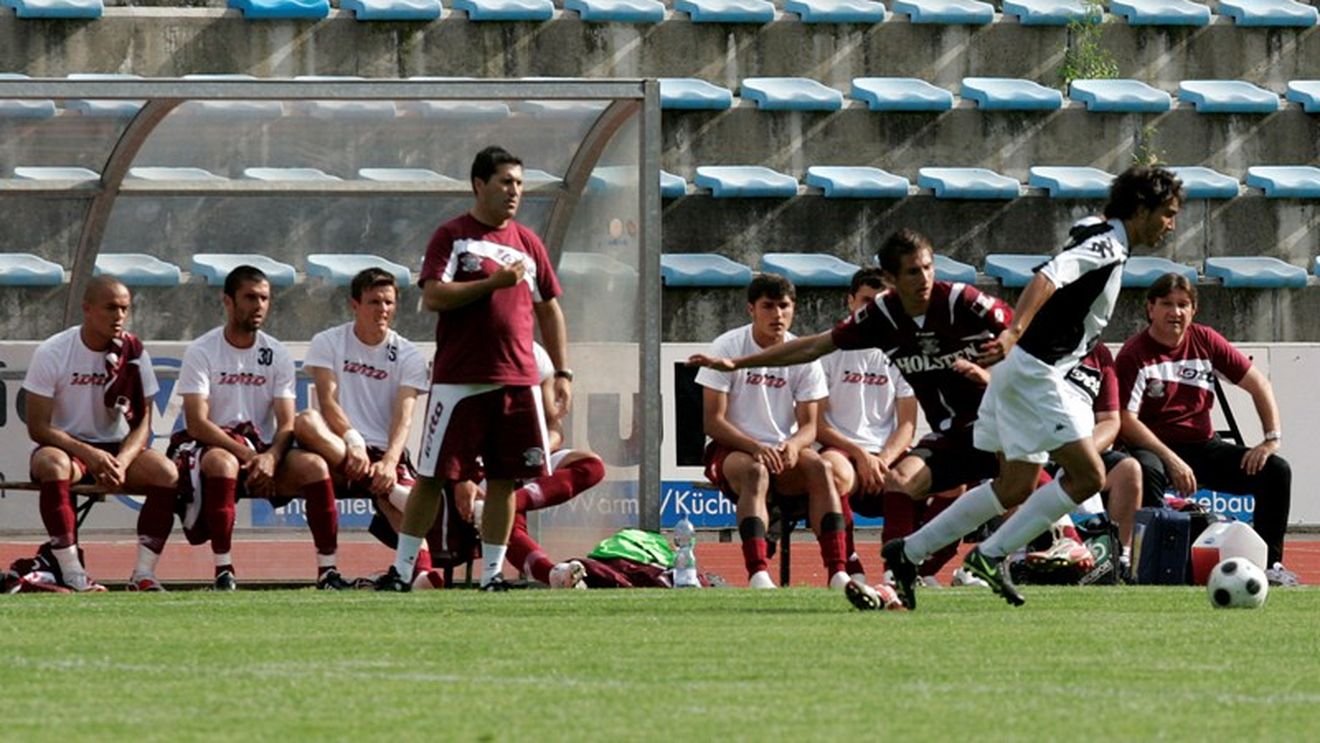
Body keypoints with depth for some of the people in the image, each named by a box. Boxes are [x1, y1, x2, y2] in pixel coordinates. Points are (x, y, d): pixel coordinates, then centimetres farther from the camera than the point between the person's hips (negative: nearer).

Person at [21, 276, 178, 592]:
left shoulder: (134, 353, -1)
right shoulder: (52, 353, -11)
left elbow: (142, 424, 0)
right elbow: (38, 427, -13)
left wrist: (122, 461, -22)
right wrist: (89, 455, -26)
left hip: (118, 449, 3)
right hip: (65, 446, -3)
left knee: (167, 472, -25)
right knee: (52, 465, -39)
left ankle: (144, 574, -22)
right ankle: (72, 574, -35)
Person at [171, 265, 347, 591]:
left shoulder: (277, 355, 7)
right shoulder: (201, 352, -5)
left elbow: (287, 425, 0)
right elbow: (197, 423, -15)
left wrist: (270, 457, -23)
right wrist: (247, 455, -25)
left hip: (264, 451, 4)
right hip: (210, 447, -4)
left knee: (314, 466, -23)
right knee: (222, 463, -39)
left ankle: (327, 570, -19)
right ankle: (224, 571, -34)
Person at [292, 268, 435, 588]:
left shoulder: (408, 356, 9)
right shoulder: (327, 343, 8)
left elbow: (403, 416, -5)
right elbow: (328, 402, -7)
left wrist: (390, 461, -24)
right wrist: (352, 441, -26)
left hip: (386, 454, 0)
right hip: (337, 453, 0)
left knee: (404, 492, -33)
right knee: (305, 421, -32)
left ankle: (421, 570, -61)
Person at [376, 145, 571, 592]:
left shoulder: (527, 242, 14)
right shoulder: (451, 236, 1)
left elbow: (549, 311, 18)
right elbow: (433, 297, -12)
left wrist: (562, 373, 12)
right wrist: (494, 282, -18)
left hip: (518, 382, 4)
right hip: (458, 382, -4)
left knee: (505, 480, 2)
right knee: (432, 476, -1)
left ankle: (492, 574, 9)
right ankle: (401, 570, 5)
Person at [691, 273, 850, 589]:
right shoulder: (728, 348, -6)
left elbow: (809, 425, 3)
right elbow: (712, 421, -10)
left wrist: (794, 445, -23)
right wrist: (756, 448, -26)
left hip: (785, 451, 3)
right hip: (731, 450, -3)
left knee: (821, 467, -28)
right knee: (755, 471, -37)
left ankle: (838, 574, -36)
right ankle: (757, 575, -49)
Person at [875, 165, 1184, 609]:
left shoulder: (1105, 246, 16)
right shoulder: (1106, 247, -15)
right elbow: (1048, 277, -30)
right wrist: (1015, 332, -42)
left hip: (1027, 371, 10)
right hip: (1032, 372, -10)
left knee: (1016, 489, 14)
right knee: (1088, 475, -11)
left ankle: (908, 553, 18)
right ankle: (991, 555, -9)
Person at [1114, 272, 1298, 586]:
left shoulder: (1205, 341, 5)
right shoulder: (1134, 354, -10)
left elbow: (1258, 384, 10)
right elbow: (1127, 421, -17)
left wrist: (1272, 439, -1)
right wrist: (1172, 460, -26)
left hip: (1204, 447, 5)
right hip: (1157, 449, -5)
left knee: (1276, 471, -9)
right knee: (1146, 472, -41)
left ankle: (1269, 563, -3)